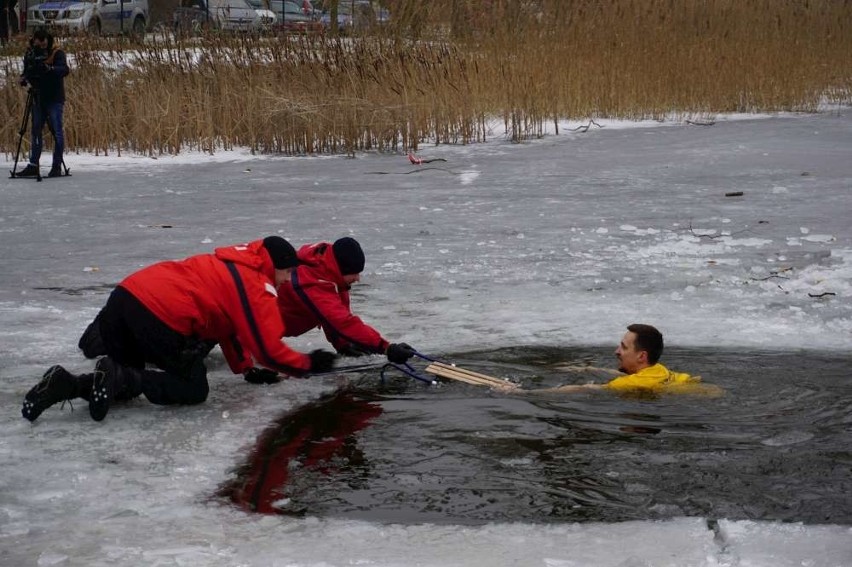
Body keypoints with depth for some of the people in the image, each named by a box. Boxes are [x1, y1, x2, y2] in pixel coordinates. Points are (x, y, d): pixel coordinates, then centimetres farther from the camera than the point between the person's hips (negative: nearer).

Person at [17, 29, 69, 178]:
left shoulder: (57, 53, -8)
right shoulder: (30, 54, 9)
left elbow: (64, 70, -23)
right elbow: (26, 72, 16)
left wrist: (49, 68, -40)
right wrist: (24, 79, -7)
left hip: (54, 99, -6)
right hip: (38, 98, 6)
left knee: (57, 131, -5)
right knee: (36, 131, 6)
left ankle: (57, 166, -2)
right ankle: (33, 165, 9)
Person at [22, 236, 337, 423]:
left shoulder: (234, 263, 29)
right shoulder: (258, 289, 3)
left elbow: (226, 323, 38)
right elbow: (269, 350, 1)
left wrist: (245, 367, 38)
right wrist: (309, 364, 15)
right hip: (162, 317, -8)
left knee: (124, 384, 24)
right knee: (194, 389, 8)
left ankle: (65, 384, -4)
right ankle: (118, 377, -14)